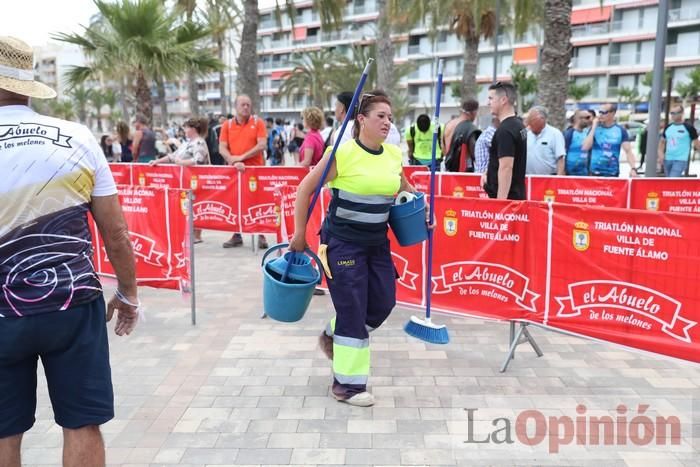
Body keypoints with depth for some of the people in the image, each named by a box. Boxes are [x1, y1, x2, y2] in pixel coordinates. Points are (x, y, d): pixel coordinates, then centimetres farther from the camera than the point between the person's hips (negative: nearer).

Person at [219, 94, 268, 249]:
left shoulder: (258, 122, 2)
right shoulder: (227, 125, 8)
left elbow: (262, 145, -9)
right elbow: (222, 148, 2)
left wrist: (241, 157, -13)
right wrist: (233, 161, -15)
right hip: (234, 170, 3)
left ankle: (261, 236, 5)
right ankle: (236, 236, 13)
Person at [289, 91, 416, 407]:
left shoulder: (394, 154, 3)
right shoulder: (343, 152, -15)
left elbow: (403, 186, 25)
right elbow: (305, 189, -9)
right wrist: (299, 234, -7)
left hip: (377, 242, 7)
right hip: (343, 242, -7)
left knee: (383, 302, 10)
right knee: (353, 310, -2)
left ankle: (333, 338, 37)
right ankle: (347, 385, 15)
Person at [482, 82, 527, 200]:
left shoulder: (505, 130, -17)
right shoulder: (519, 125, 14)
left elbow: (506, 167, -23)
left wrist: (500, 201, -24)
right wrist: (489, 172, 18)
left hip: (507, 196, -10)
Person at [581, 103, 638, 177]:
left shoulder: (621, 131, 2)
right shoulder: (594, 128, 3)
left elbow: (628, 151, -4)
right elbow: (585, 147, -10)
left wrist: (633, 168, -19)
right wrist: (594, 127, -10)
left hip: (613, 173, 0)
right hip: (595, 172, 0)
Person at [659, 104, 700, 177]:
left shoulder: (689, 128, -5)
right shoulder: (668, 127, 9)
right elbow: (662, 142, 17)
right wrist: (661, 154, 2)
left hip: (680, 160, -6)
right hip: (667, 159, 6)